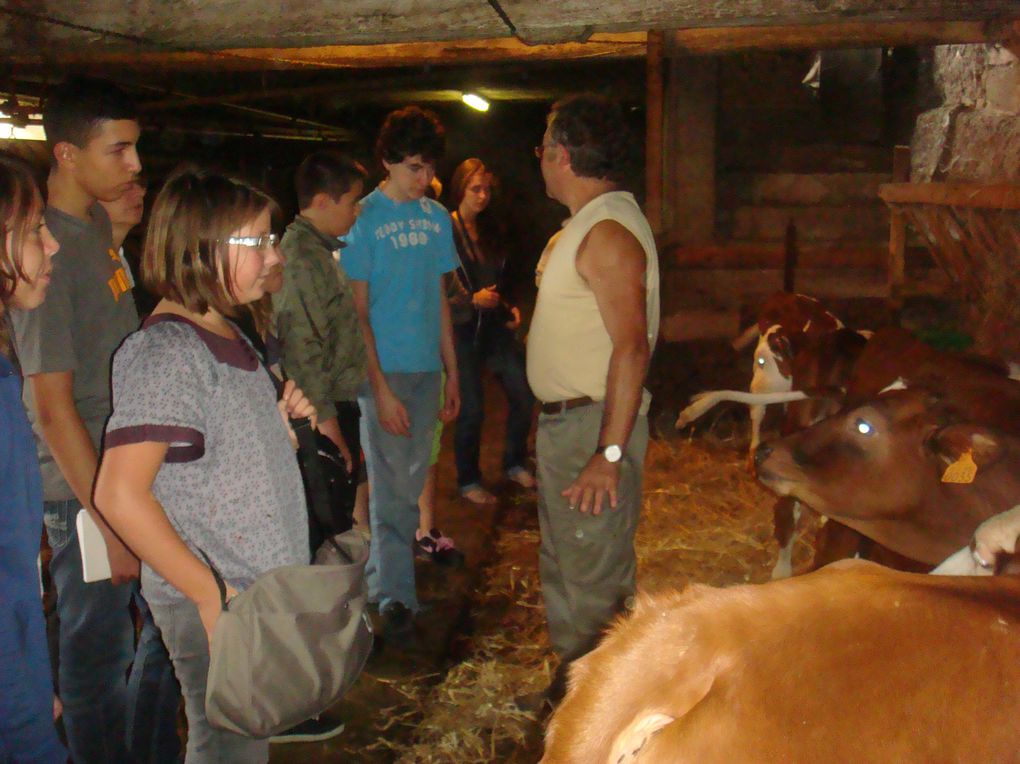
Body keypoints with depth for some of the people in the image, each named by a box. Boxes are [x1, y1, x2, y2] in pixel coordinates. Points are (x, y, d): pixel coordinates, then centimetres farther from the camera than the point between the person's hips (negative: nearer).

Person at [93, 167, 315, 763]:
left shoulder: (225, 336, 10)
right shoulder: (166, 352, -20)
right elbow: (120, 494, -26)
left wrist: (281, 418, 2)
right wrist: (212, 596, -21)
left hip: (261, 592, 9)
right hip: (214, 606, -9)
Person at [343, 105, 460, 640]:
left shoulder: (436, 217, 9)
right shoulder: (363, 218, -7)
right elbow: (358, 310, -9)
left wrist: (452, 373, 12)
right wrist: (380, 387, -14)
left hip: (427, 368, 5)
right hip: (383, 369, -5)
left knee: (413, 481, 13)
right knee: (392, 484, -1)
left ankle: (383, 572, 29)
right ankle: (394, 594, 10)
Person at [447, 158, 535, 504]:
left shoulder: (489, 229, 13)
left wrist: (509, 308, 9)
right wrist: (473, 301, -19)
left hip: (495, 324, 7)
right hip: (463, 329, -7)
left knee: (523, 394, 5)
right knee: (471, 409, -2)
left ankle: (515, 464, 26)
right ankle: (468, 482, 17)